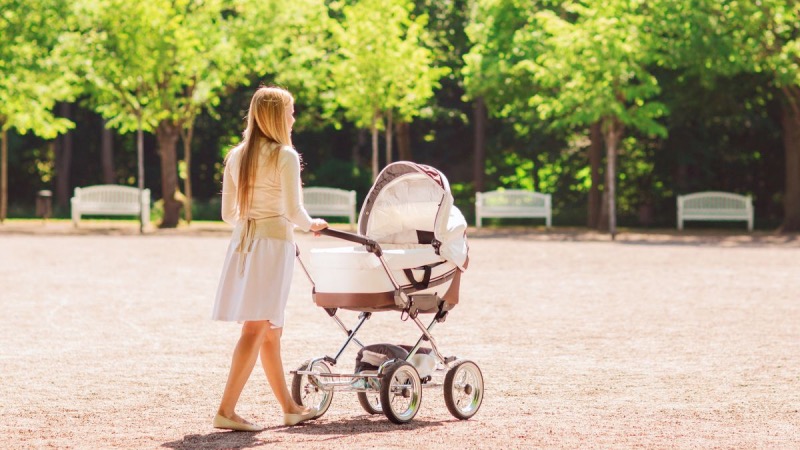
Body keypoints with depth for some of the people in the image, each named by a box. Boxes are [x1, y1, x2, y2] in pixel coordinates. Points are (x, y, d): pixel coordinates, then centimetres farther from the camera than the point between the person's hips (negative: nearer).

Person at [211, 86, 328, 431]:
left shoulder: (236, 156, 11)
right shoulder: (285, 156, -9)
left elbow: (228, 213, 13)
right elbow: (293, 210, -13)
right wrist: (311, 224, 7)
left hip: (242, 243, 7)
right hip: (274, 243, -7)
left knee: (271, 331, 15)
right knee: (256, 329, -8)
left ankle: (290, 408, 25)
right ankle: (226, 410, -14)